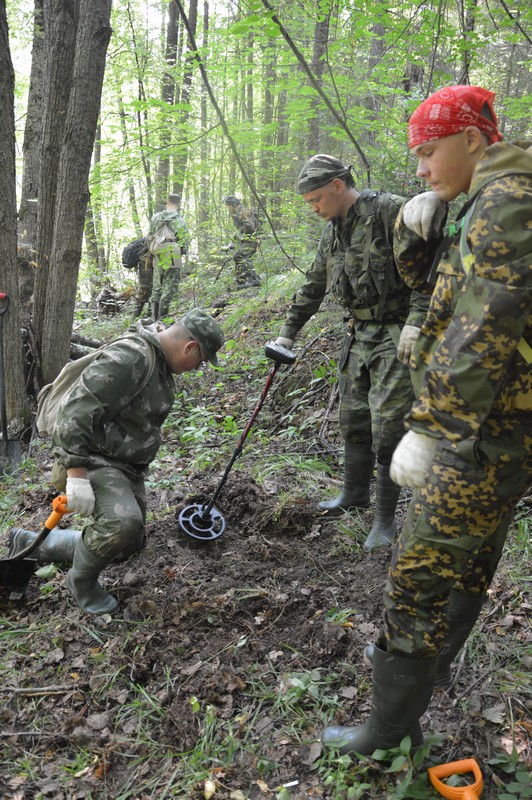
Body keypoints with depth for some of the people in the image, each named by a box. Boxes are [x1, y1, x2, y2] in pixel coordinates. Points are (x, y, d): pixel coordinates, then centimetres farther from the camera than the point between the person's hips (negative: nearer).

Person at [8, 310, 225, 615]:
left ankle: (30, 543, 26)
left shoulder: (162, 364, 11)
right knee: (122, 523, -33)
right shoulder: (129, 357, -24)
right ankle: (82, 581, 0)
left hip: (127, 466, 10)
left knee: (130, 541, 12)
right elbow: (78, 412, -29)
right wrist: (77, 475, -30)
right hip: (93, 460, -10)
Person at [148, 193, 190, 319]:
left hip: (157, 258, 6)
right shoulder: (179, 221, -9)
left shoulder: (155, 217, 8)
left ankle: (155, 317, 18)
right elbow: (185, 243, -10)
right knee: (169, 288, 0)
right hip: (172, 258, -6)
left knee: (157, 287, 15)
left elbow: (149, 237, 15)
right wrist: (182, 251, 8)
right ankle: (162, 317, -2)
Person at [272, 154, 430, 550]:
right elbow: (312, 288, 21)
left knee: (387, 427, -7)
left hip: (397, 336, -8)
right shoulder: (333, 232, 14)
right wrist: (287, 333, 22)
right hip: (360, 335, 8)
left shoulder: (390, 211, -11)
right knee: (353, 419, 13)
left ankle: (385, 520, 5)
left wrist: (415, 322, -23)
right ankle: (355, 494, 32)